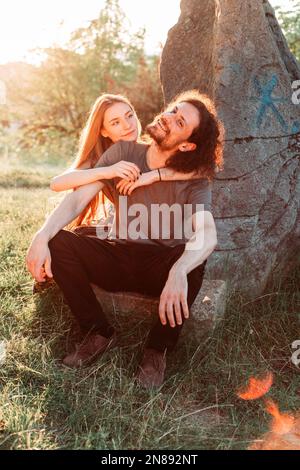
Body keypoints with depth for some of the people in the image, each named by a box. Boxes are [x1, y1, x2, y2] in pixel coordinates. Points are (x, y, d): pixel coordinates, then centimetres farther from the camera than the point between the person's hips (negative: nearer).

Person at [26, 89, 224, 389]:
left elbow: (207, 234, -30)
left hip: (161, 268, -2)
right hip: (117, 260, 3)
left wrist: (178, 271, -51)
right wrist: (42, 236, -28)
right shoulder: (123, 153, -5)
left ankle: (158, 348, -9)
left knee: (193, 260, -35)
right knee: (58, 242, -21)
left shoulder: (194, 180, -13)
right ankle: (99, 333, -3)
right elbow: (78, 197, -11)